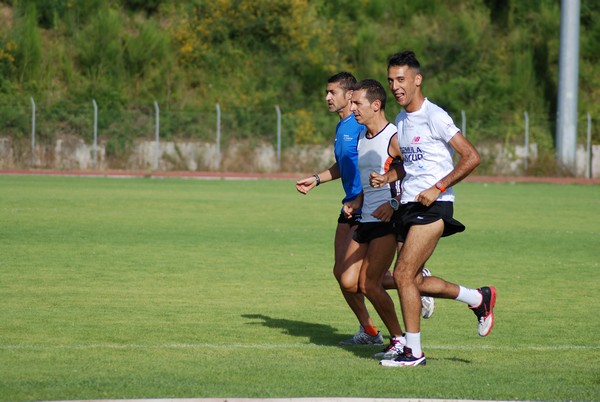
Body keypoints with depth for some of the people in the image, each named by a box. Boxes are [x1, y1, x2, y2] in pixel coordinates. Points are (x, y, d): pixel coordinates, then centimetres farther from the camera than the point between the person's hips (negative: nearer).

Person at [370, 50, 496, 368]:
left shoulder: (434, 117, -12)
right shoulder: (400, 121, 13)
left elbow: (471, 157, -14)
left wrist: (437, 189, -18)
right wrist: (385, 178, 6)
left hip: (433, 208, -9)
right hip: (409, 207, 9)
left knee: (403, 274, -14)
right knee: (413, 281, 7)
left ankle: (413, 352, -5)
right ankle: (479, 299, 27)